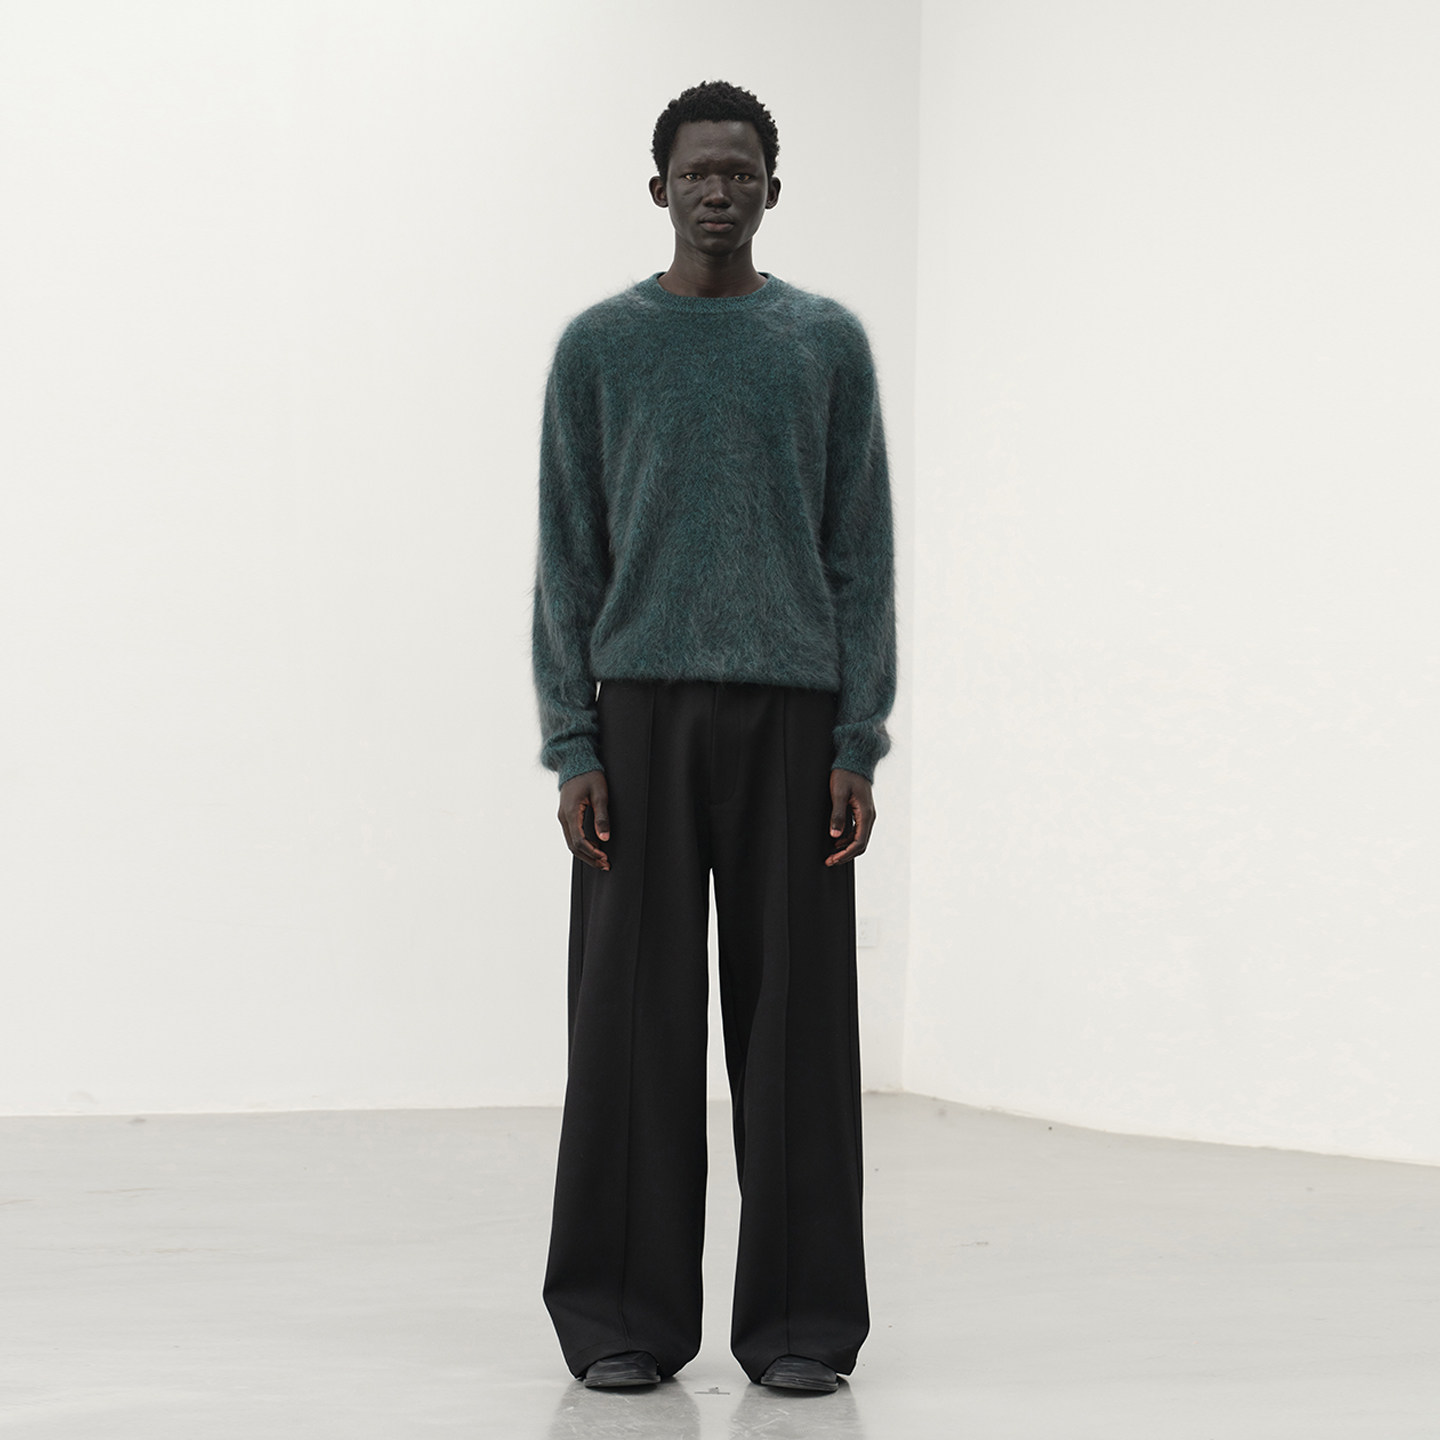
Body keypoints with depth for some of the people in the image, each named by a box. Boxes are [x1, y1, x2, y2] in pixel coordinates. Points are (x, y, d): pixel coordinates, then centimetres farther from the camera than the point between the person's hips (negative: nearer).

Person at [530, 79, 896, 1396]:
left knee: (795, 1017, 1)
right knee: (636, 1019, 0)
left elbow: (863, 556, 4)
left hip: (793, 715, 0)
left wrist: (859, 743, -4)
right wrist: (572, 747, -5)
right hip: (642, 708, 0)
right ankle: (626, 1314, 9)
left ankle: (799, 1317, 9)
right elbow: (568, 560, 4)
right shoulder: (599, 346, 6)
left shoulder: (830, 344, 7)